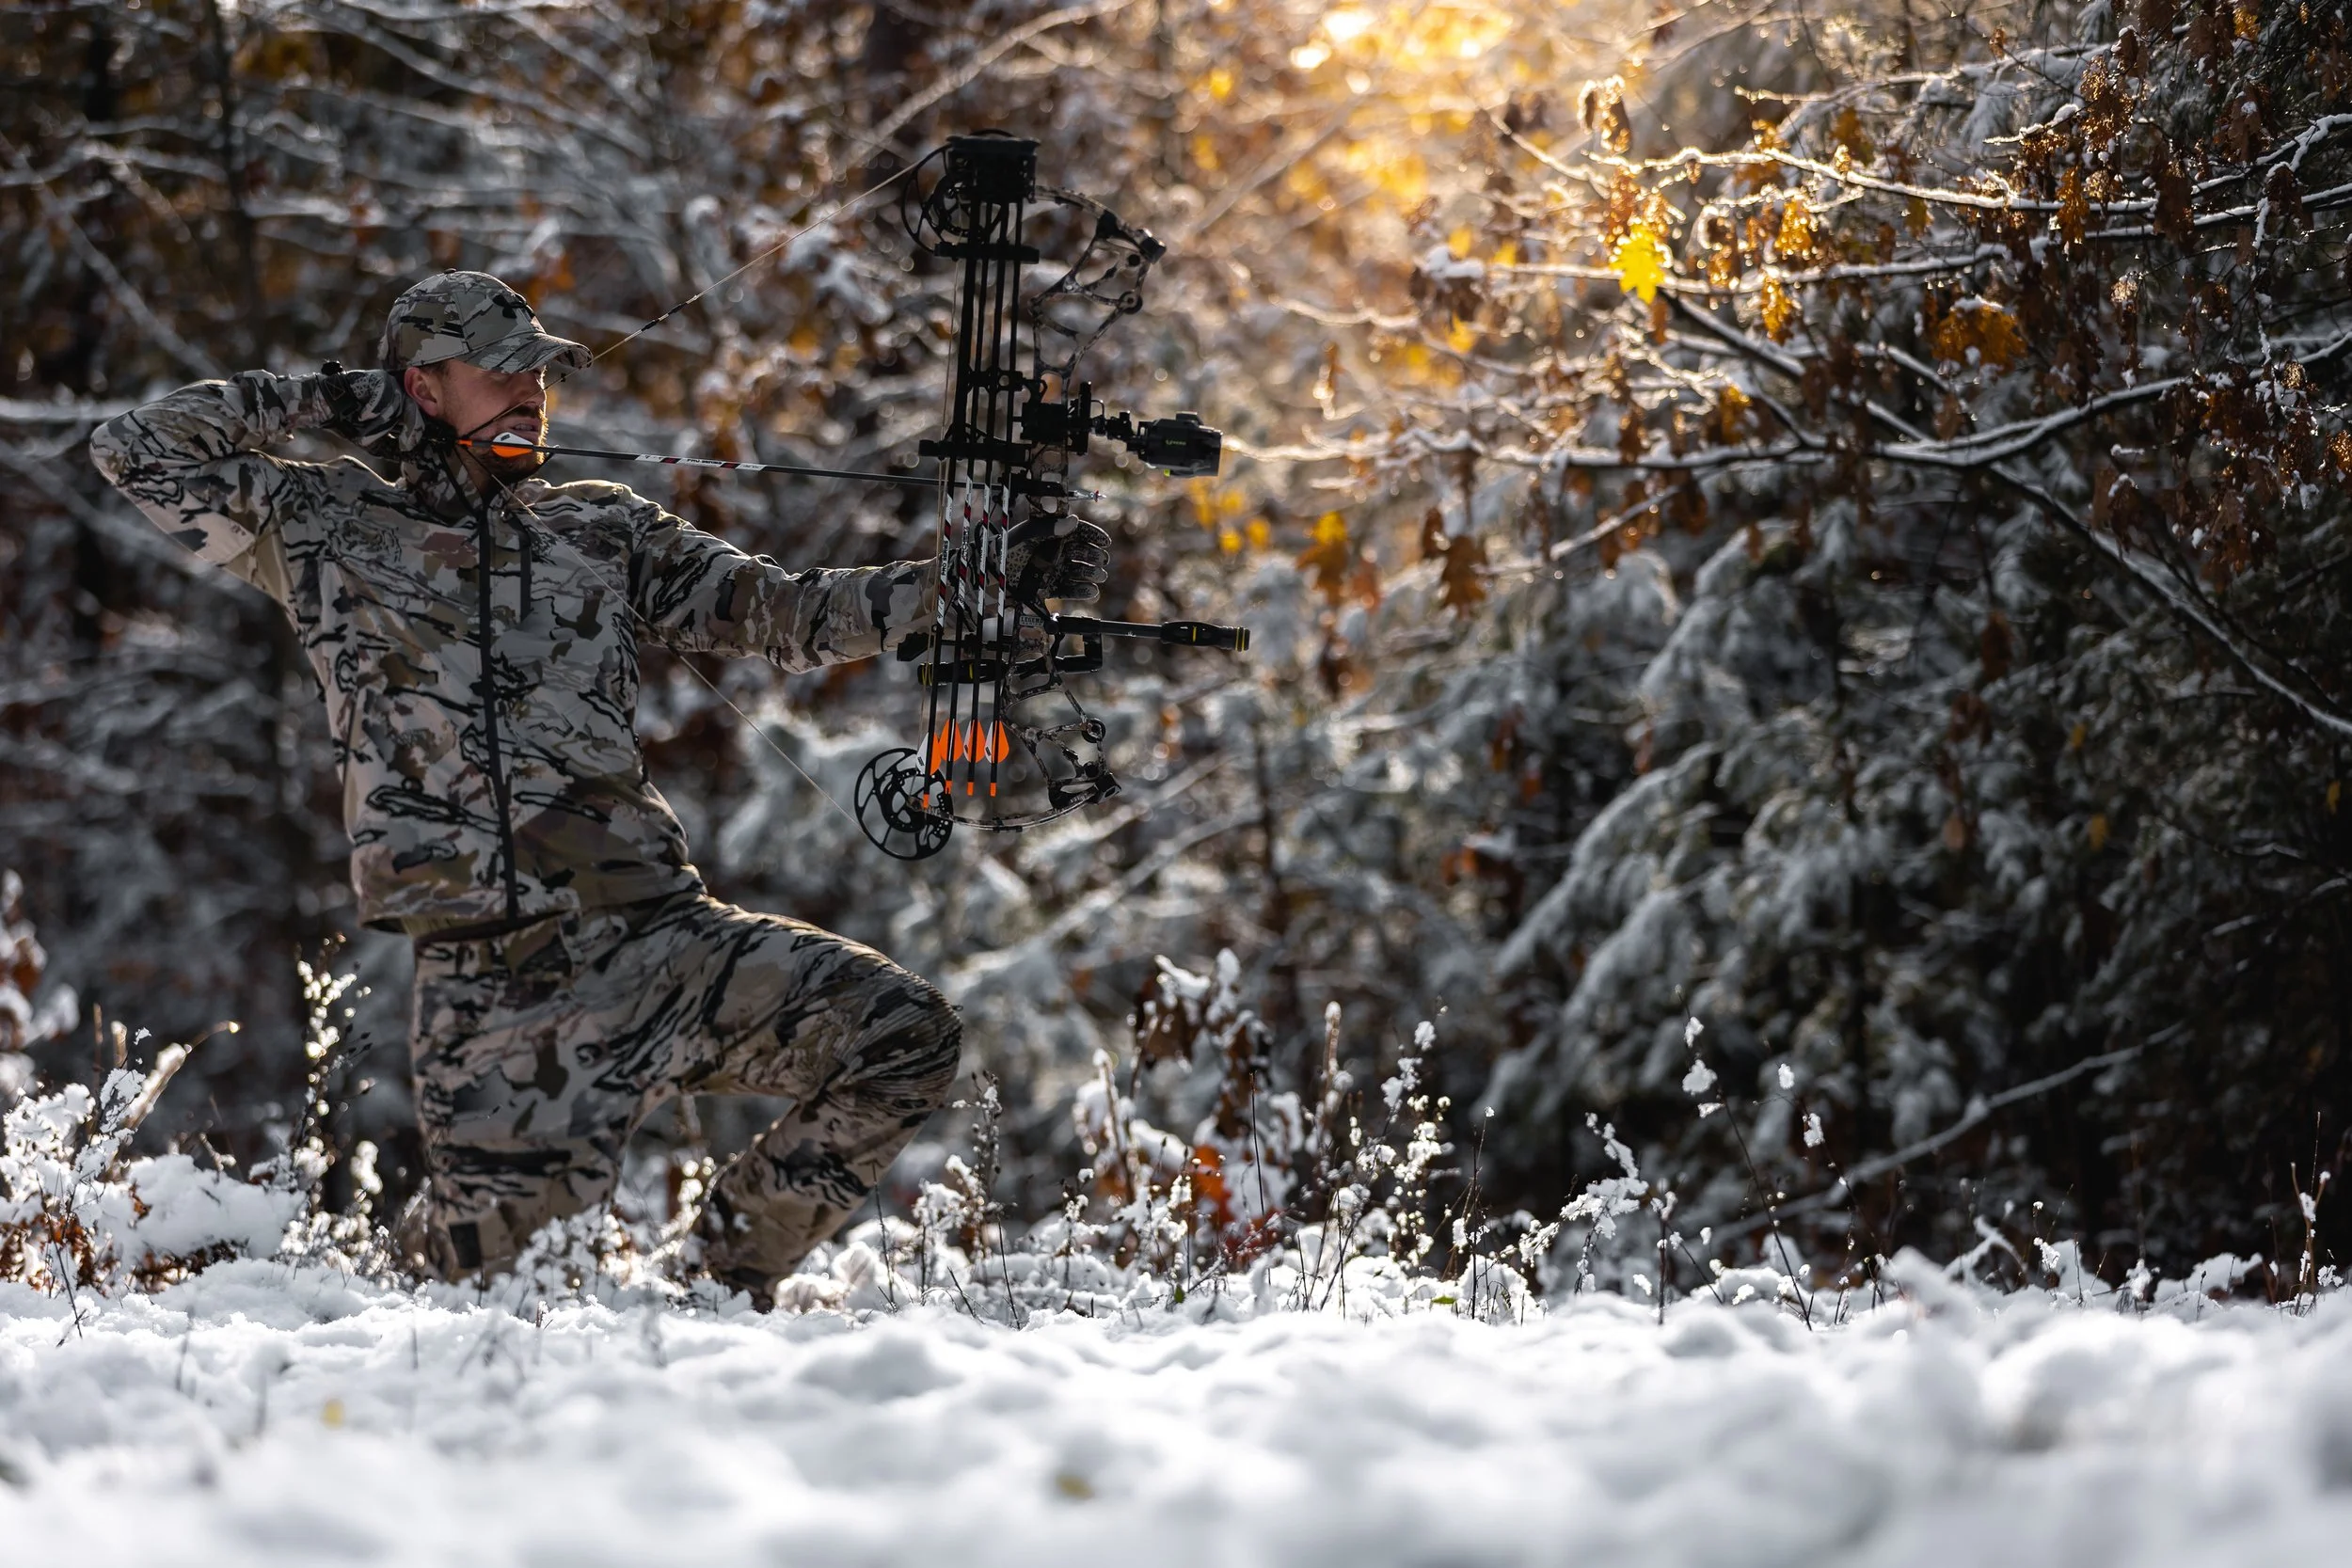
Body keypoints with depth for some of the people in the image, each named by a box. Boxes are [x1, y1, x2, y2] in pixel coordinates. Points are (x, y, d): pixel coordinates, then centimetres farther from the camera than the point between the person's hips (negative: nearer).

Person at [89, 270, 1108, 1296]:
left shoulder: (602, 533, 17)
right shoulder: (319, 530, 8)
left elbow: (783, 614, 14)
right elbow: (135, 449, 5)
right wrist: (324, 402, 4)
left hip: (661, 933, 4)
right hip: (493, 980, -4)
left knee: (905, 1038, -8)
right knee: (486, 1244, -8)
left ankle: (740, 1255, 13)